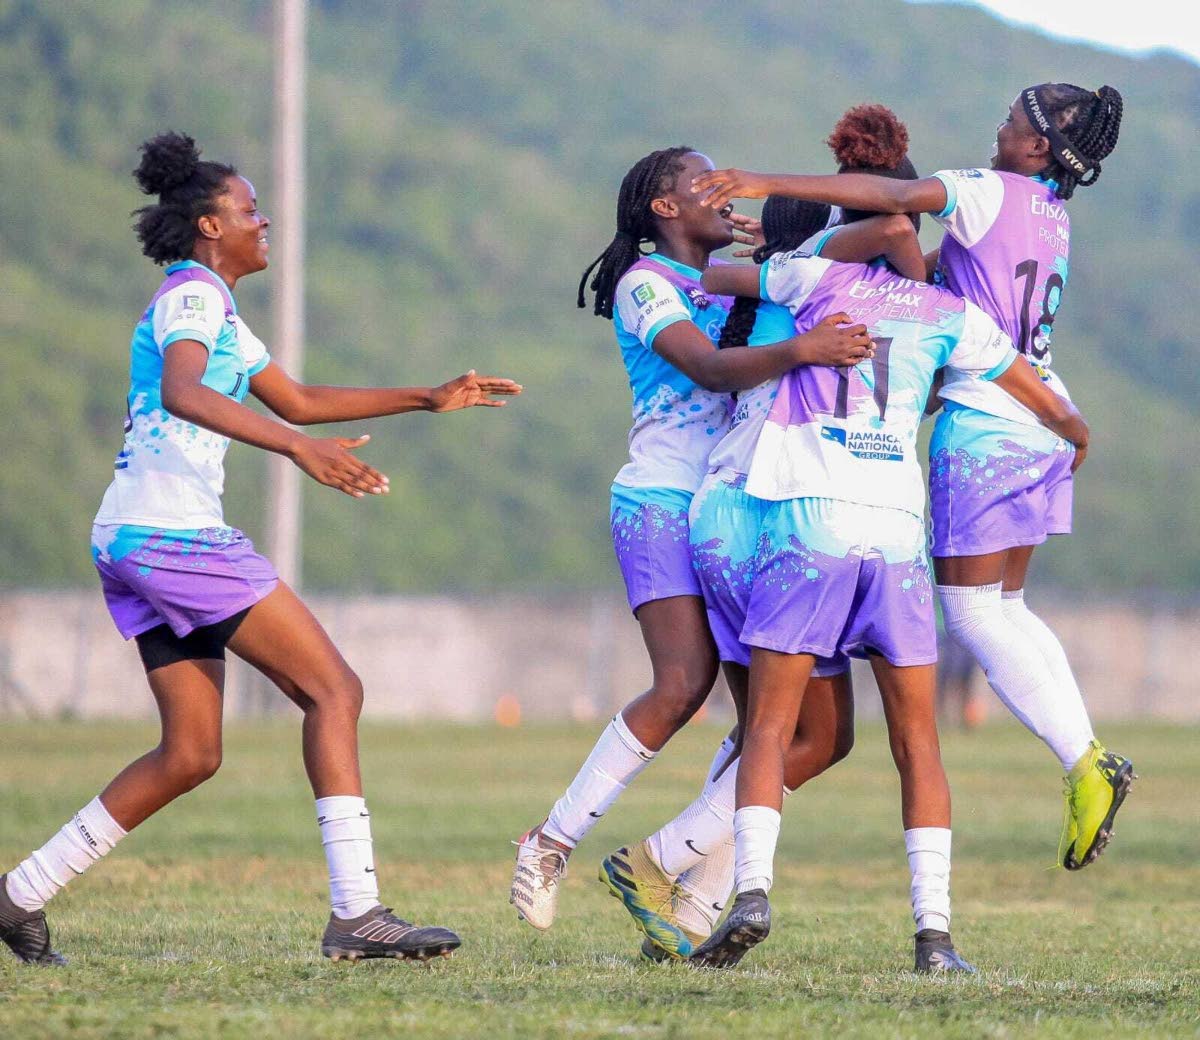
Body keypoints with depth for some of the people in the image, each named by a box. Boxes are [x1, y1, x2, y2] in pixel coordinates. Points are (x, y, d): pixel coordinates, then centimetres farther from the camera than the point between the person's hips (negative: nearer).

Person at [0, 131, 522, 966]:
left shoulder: (214, 307, 23)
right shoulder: (192, 295, -8)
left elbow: (297, 399, 32)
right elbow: (182, 393, -29)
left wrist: (429, 399, 29)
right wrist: (301, 449, -40)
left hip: (136, 541, 10)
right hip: (172, 530, -10)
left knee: (192, 754, 9)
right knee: (335, 690, -9)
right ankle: (357, 913, -14)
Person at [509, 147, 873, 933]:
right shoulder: (644, 284, -4)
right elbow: (710, 367, -21)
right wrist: (800, 350, -37)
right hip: (663, 502, -8)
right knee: (685, 683, -20)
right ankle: (552, 844, -7)